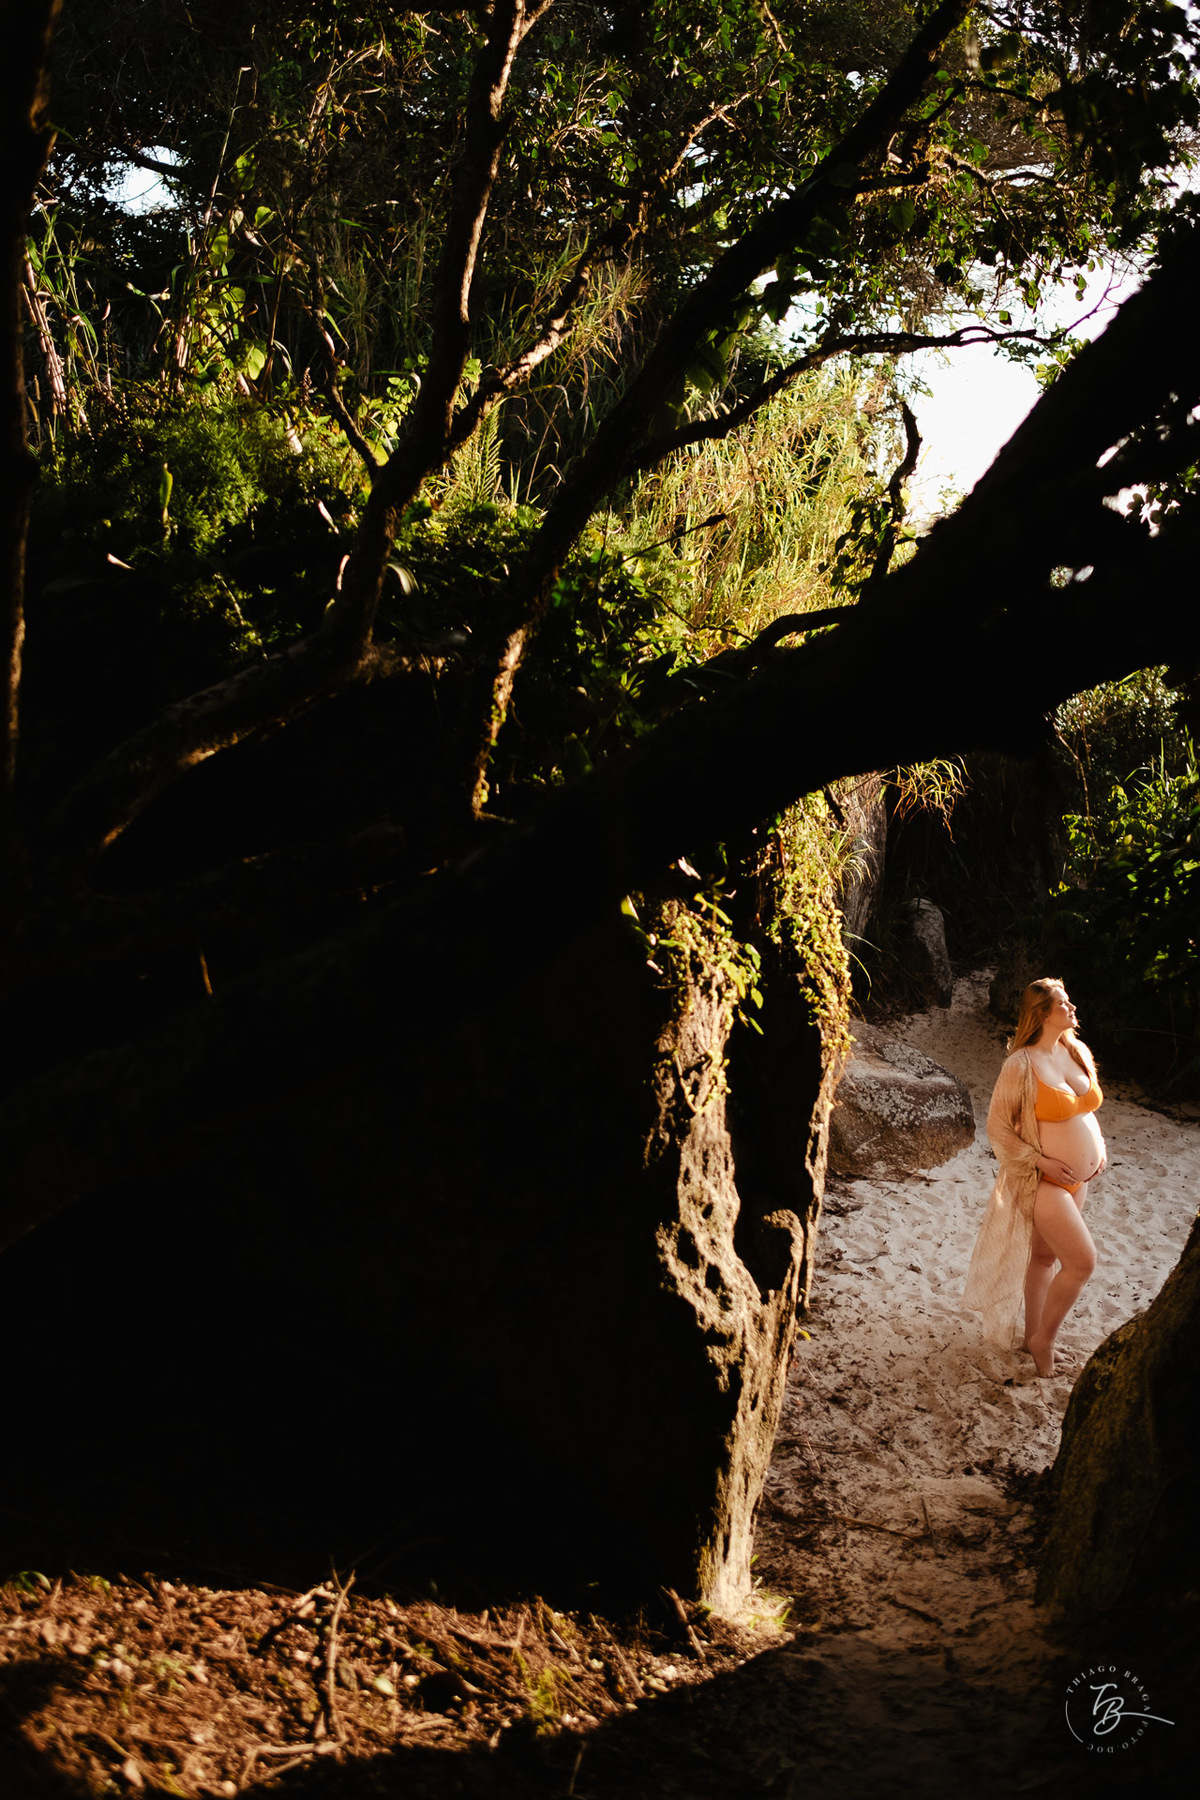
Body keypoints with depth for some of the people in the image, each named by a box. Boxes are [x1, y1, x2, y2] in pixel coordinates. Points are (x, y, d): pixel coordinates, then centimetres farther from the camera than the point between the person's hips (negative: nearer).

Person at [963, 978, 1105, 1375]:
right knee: (1082, 1261, -9)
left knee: (1044, 1256, 17)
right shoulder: (1021, 1066, -19)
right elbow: (998, 1127, -14)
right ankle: (1043, 1340, 8)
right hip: (1043, 1181, -7)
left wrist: (1099, 1148, 4)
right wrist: (1042, 1162, -18)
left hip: (1077, 1178, 7)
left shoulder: (1078, 1051, 3)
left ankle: (1033, 1336, 29)